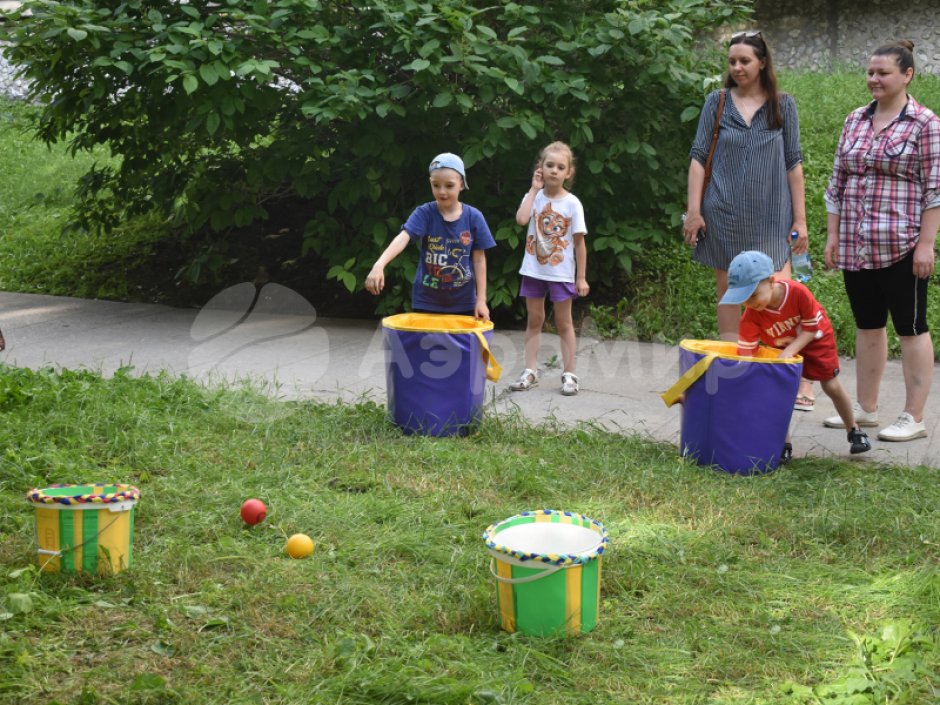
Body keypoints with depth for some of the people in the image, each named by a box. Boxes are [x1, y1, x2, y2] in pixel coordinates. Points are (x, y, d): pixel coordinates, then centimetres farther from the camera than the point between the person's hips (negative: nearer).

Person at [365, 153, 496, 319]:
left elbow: (479, 259, 0)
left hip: (462, 303, 1)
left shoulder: (474, 217, -5)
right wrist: (379, 265, -43)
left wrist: (481, 299, -3)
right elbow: (403, 237, -26)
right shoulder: (424, 213, -9)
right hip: (426, 302, -1)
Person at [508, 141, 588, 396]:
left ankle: (569, 374, 10)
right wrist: (534, 189, -14)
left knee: (564, 322, 5)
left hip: (561, 273, -2)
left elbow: (579, 242, -4)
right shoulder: (534, 197, -1)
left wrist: (581, 277, -5)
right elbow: (521, 218, -23)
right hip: (534, 270, 2)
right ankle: (530, 371, 15)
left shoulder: (572, 203, -7)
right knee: (534, 320, 10)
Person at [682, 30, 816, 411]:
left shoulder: (782, 105, 5)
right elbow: (698, 156, 4)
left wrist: (800, 218, 1)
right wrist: (693, 210, -3)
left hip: (771, 216, -1)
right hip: (724, 214, 1)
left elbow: (794, 162, 4)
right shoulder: (717, 102, 5)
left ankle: (799, 378, -4)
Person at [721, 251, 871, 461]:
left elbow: (812, 328, -26)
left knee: (832, 387, 2)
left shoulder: (797, 292, -39)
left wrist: (789, 352, -36)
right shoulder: (750, 318, -32)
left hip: (815, 339, -2)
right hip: (779, 346, 2)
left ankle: (854, 432, 25)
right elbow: (745, 354, -29)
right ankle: (784, 446, -4)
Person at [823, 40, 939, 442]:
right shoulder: (855, 121, 11)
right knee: (867, 326, 13)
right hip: (855, 246, 6)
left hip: (901, 247, -6)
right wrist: (832, 234, 10)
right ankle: (865, 408, 22)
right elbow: (837, 182, 14)